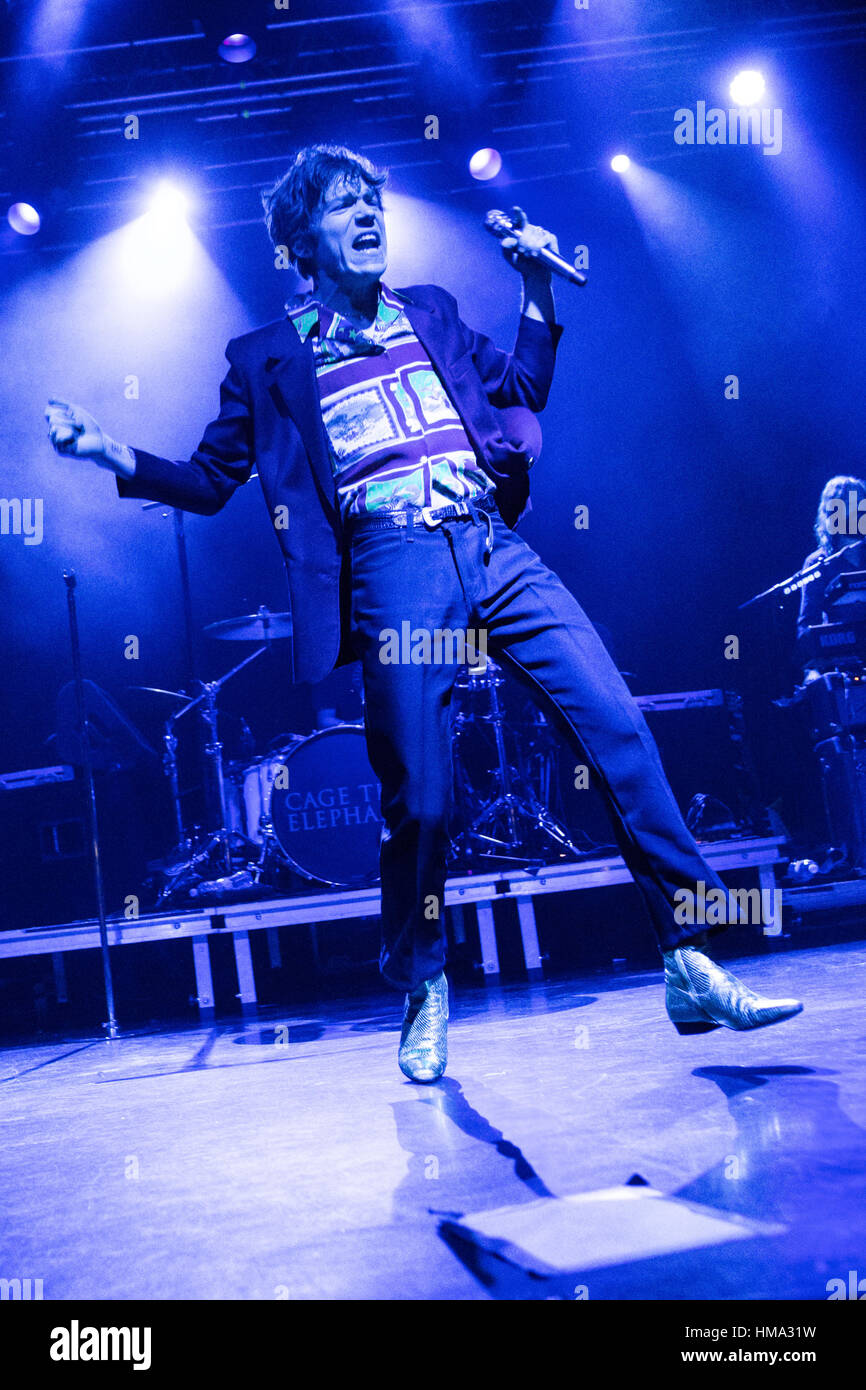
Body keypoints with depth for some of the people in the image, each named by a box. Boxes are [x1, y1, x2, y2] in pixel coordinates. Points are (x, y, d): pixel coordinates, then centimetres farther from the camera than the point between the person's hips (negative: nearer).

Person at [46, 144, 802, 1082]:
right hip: (393, 568, -3)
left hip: (495, 548, 3)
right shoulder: (268, 359, 15)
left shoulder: (430, 312, 24)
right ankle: (423, 996, 18)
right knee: (419, 798, -8)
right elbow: (210, 480, 16)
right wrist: (109, 453, 3)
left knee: (619, 728, -10)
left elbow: (520, 390, 28)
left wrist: (535, 285, 18)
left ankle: (692, 968, -1)